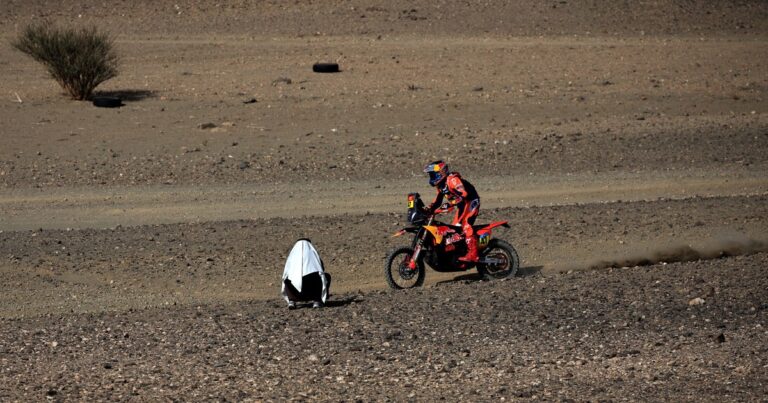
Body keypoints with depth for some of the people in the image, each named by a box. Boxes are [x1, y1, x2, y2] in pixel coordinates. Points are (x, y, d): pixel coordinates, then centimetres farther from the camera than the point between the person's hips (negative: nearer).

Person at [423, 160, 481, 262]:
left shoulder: (452, 179, -21)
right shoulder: (440, 185, 11)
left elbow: (464, 194, -31)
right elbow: (438, 200, 18)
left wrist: (451, 204, -41)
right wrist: (430, 208, 1)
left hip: (471, 201, -11)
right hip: (462, 205, 11)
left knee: (466, 224, -25)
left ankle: (472, 253, -31)